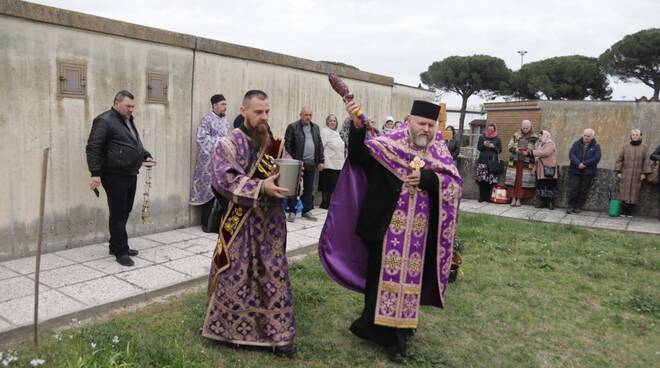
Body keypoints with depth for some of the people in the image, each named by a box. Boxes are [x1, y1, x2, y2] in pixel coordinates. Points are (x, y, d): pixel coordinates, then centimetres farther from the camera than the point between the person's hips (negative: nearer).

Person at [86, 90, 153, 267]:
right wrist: (95, 173, -21)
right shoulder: (104, 121, -11)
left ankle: (116, 245, 27)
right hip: (115, 176, -9)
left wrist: (146, 155, 11)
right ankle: (121, 252, 5)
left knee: (125, 213, 15)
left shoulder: (129, 120, 17)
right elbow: (93, 148, -15)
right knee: (118, 214, -3)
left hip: (130, 174, 9)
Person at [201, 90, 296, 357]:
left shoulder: (274, 143, 7)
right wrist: (261, 187, -26)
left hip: (270, 222, 3)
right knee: (233, 276, 6)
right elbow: (225, 181, -16)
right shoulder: (228, 144, -5)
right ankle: (227, 328, 27)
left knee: (274, 276, 7)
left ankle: (279, 332, 17)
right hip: (240, 222, -3)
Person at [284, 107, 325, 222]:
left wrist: (321, 161, 10)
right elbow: (287, 145, -4)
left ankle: (306, 211, 19)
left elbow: (320, 145, 15)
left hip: (311, 164, 5)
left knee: (309, 189, 9)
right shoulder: (292, 127, -2)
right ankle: (292, 211, 9)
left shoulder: (315, 127, 14)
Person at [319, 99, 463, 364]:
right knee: (383, 274, 6)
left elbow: (455, 183, -2)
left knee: (409, 276, 11)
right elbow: (359, 156, -16)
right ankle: (379, 326, 23)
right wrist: (357, 126, -31)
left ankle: (398, 332, 26)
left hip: (418, 230, 3)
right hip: (388, 226, -3)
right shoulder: (390, 143, -3)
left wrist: (426, 177, -18)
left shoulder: (439, 151, 6)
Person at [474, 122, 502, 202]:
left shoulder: (497, 139, 8)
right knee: (482, 181, -6)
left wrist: (493, 146, -9)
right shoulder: (482, 137, 9)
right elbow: (478, 147, 10)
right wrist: (483, 145, -10)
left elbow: (499, 150, 9)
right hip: (482, 161, 0)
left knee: (491, 181, -7)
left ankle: (488, 197, 1)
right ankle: (482, 197, 2)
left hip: (493, 161, 0)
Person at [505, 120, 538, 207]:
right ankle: (513, 199, 3)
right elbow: (510, 146, 8)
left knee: (522, 180, -2)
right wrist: (515, 149, -12)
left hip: (526, 162, -2)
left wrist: (528, 152, -17)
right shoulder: (516, 135, 9)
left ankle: (519, 199, 5)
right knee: (513, 179, -2)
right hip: (515, 161, 2)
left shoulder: (534, 138, 4)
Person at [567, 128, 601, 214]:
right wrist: (578, 164, -21)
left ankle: (578, 207, 14)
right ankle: (571, 206, 5)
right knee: (573, 189, -3)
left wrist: (584, 164, -19)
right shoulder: (577, 144, 8)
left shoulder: (596, 146, 5)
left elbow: (596, 158, -9)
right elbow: (571, 154, -5)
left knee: (583, 191, 3)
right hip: (575, 171, 0)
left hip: (588, 172, 0)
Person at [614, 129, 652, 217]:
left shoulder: (644, 147, 5)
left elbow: (647, 161, 2)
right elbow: (619, 160, 8)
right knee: (624, 192, -3)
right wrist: (618, 171, 0)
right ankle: (623, 212, 2)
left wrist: (644, 173, -6)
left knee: (634, 193, 0)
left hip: (637, 175, -1)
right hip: (625, 174, 1)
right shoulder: (625, 147, 9)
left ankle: (629, 212, 6)